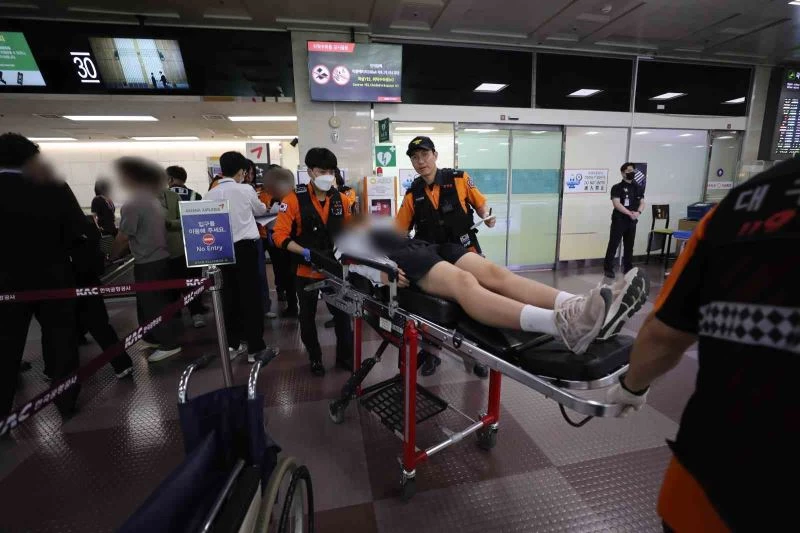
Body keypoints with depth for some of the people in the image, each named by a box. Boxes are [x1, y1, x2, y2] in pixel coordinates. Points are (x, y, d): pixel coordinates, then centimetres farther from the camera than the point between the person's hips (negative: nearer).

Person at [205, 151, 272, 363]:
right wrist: (264, 207, 37)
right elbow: (260, 211, 15)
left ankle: (232, 344, 21)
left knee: (230, 295, 12)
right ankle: (255, 347, 5)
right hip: (245, 246, -3)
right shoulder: (246, 190, -3)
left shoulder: (211, 194, 3)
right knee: (251, 295, 0)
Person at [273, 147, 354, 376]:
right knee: (308, 317, 14)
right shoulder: (294, 199, -13)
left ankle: (345, 356, 30)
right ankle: (315, 359, 34)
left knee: (342, 314, 10)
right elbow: (280, 236, -15)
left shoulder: (341, 199, 0)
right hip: (306, 270, -2)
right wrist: (304, 252, -26)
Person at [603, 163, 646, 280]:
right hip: (619, 220, -5)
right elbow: (616, 204, -15)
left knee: (629, 246, 11)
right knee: (613, 244, -5)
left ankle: (628, 268, 19)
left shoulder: (638, 188, 13)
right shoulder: (617, 187, -4)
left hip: (632, 221, 5)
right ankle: (608, 268, 0)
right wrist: (630, 213, -21)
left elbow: (642, 203, 8)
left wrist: (638, 212, -13)